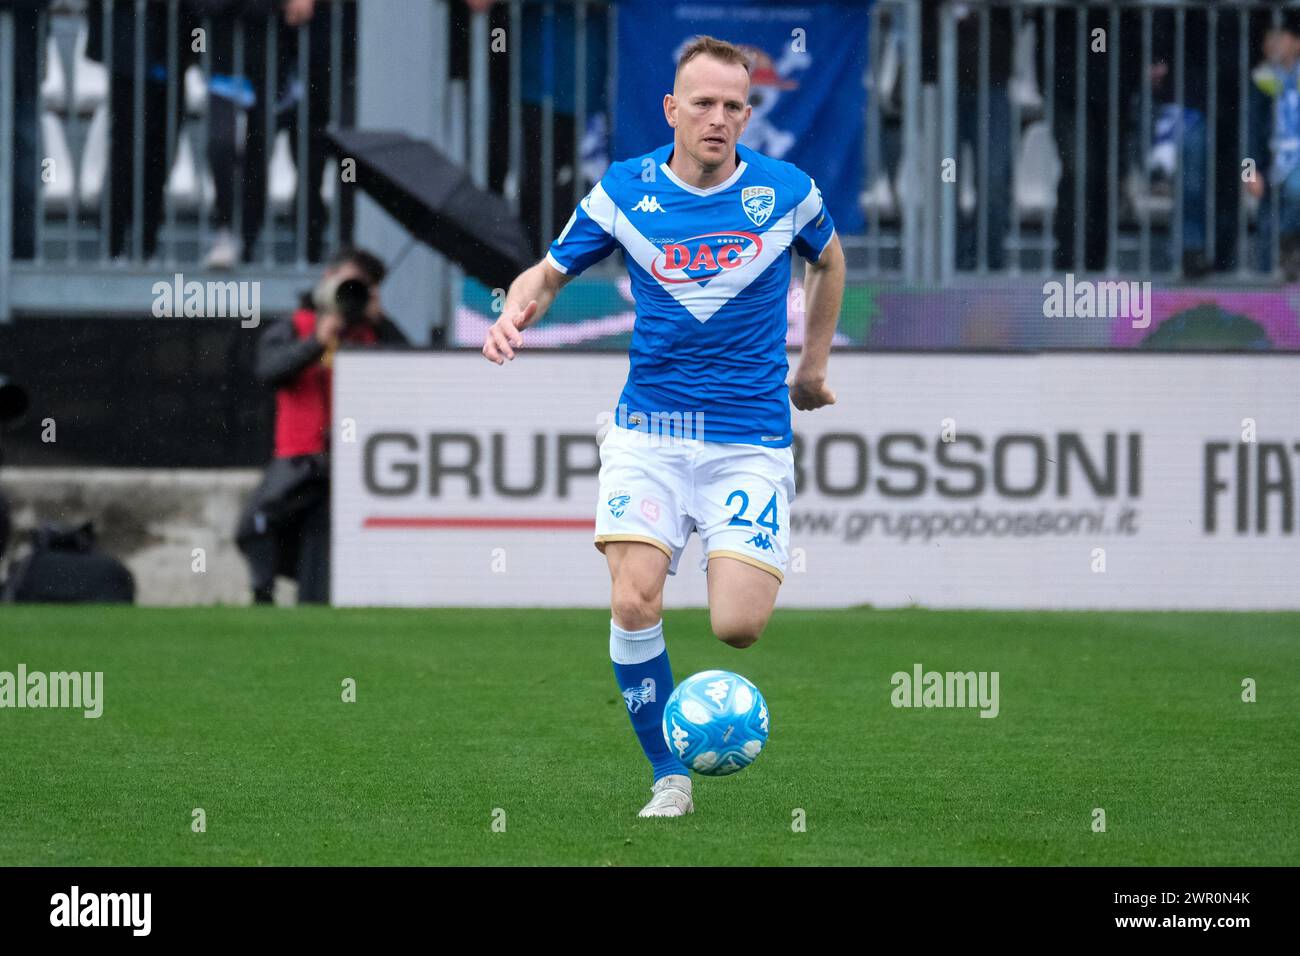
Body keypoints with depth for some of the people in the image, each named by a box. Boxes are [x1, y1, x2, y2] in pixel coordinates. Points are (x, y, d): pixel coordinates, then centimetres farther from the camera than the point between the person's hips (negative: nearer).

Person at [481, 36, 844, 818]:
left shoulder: (785, 191, -2)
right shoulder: (625, 191, -2)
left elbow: (828, 258, 20)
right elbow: (552, 270, 9)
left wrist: (814, 363, 22)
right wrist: (517, 311, -12)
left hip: (751, 438, -1)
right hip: (650, 431, 1)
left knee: (737, 627, -14)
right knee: (634, 601, -18)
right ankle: (670, 776, 0)